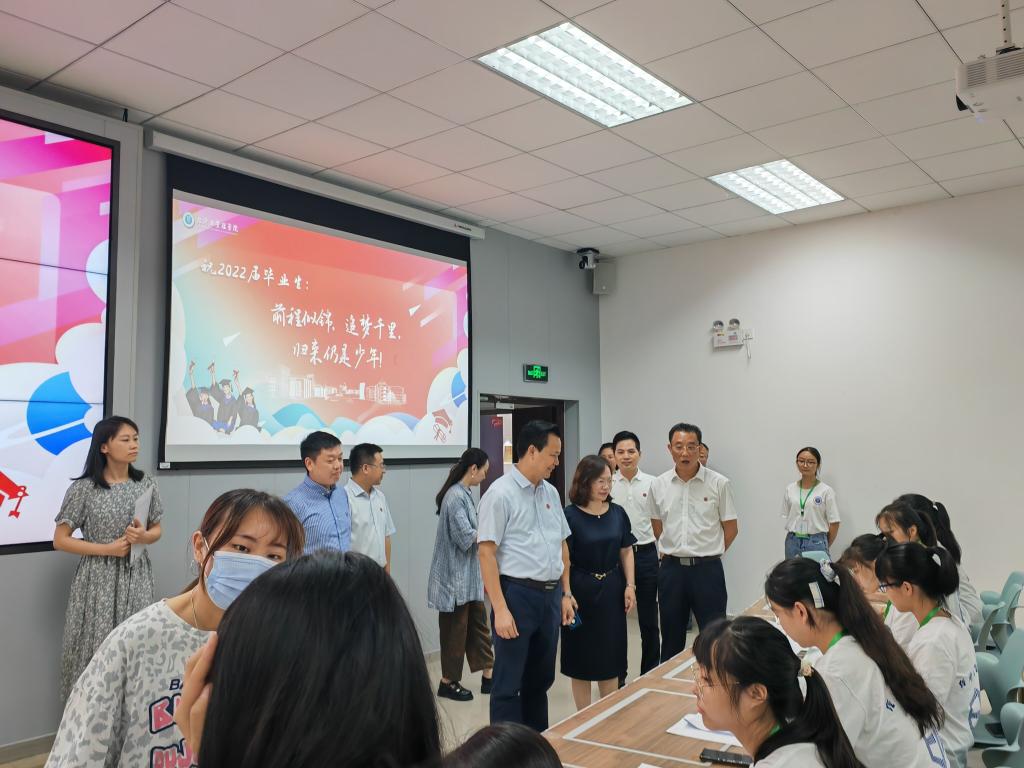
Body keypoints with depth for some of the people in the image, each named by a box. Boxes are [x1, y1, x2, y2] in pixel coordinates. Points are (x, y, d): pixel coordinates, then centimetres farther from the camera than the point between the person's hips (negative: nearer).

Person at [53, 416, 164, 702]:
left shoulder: (146, 484, 2)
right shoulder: (83, 488, -7)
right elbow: (60, 540, -4)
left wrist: (143, 537, -10)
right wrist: (108, 549, -12)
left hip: (136, 576, 3)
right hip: (98, 578, -3)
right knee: (97, 646, 0)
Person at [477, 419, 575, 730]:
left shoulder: (551, 492, 10)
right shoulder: (500, 493, -12)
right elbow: (487, 553, -15)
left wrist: (566, 594, 14)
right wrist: (500, 609, -18)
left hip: (551, 595, 7)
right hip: (517, 594, -7)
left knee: (541, 680, 18)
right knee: (509, 685, 4)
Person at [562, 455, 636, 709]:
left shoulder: (617, 513, 3)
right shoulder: (570, 515, -10)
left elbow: (626, 552, 9)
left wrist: (630, 585, 2)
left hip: (612, 591, 4)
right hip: (581, 591, -4)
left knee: (610, 658, 12)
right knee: (581, 659, 8)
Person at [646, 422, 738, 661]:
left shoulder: (719, 484, -7)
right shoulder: (658, 485, 1)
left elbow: (731, 528, 2)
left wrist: (708, 553, 6)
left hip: (707, 569, -2)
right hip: (671, 568, 3)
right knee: (671, 638, 14)